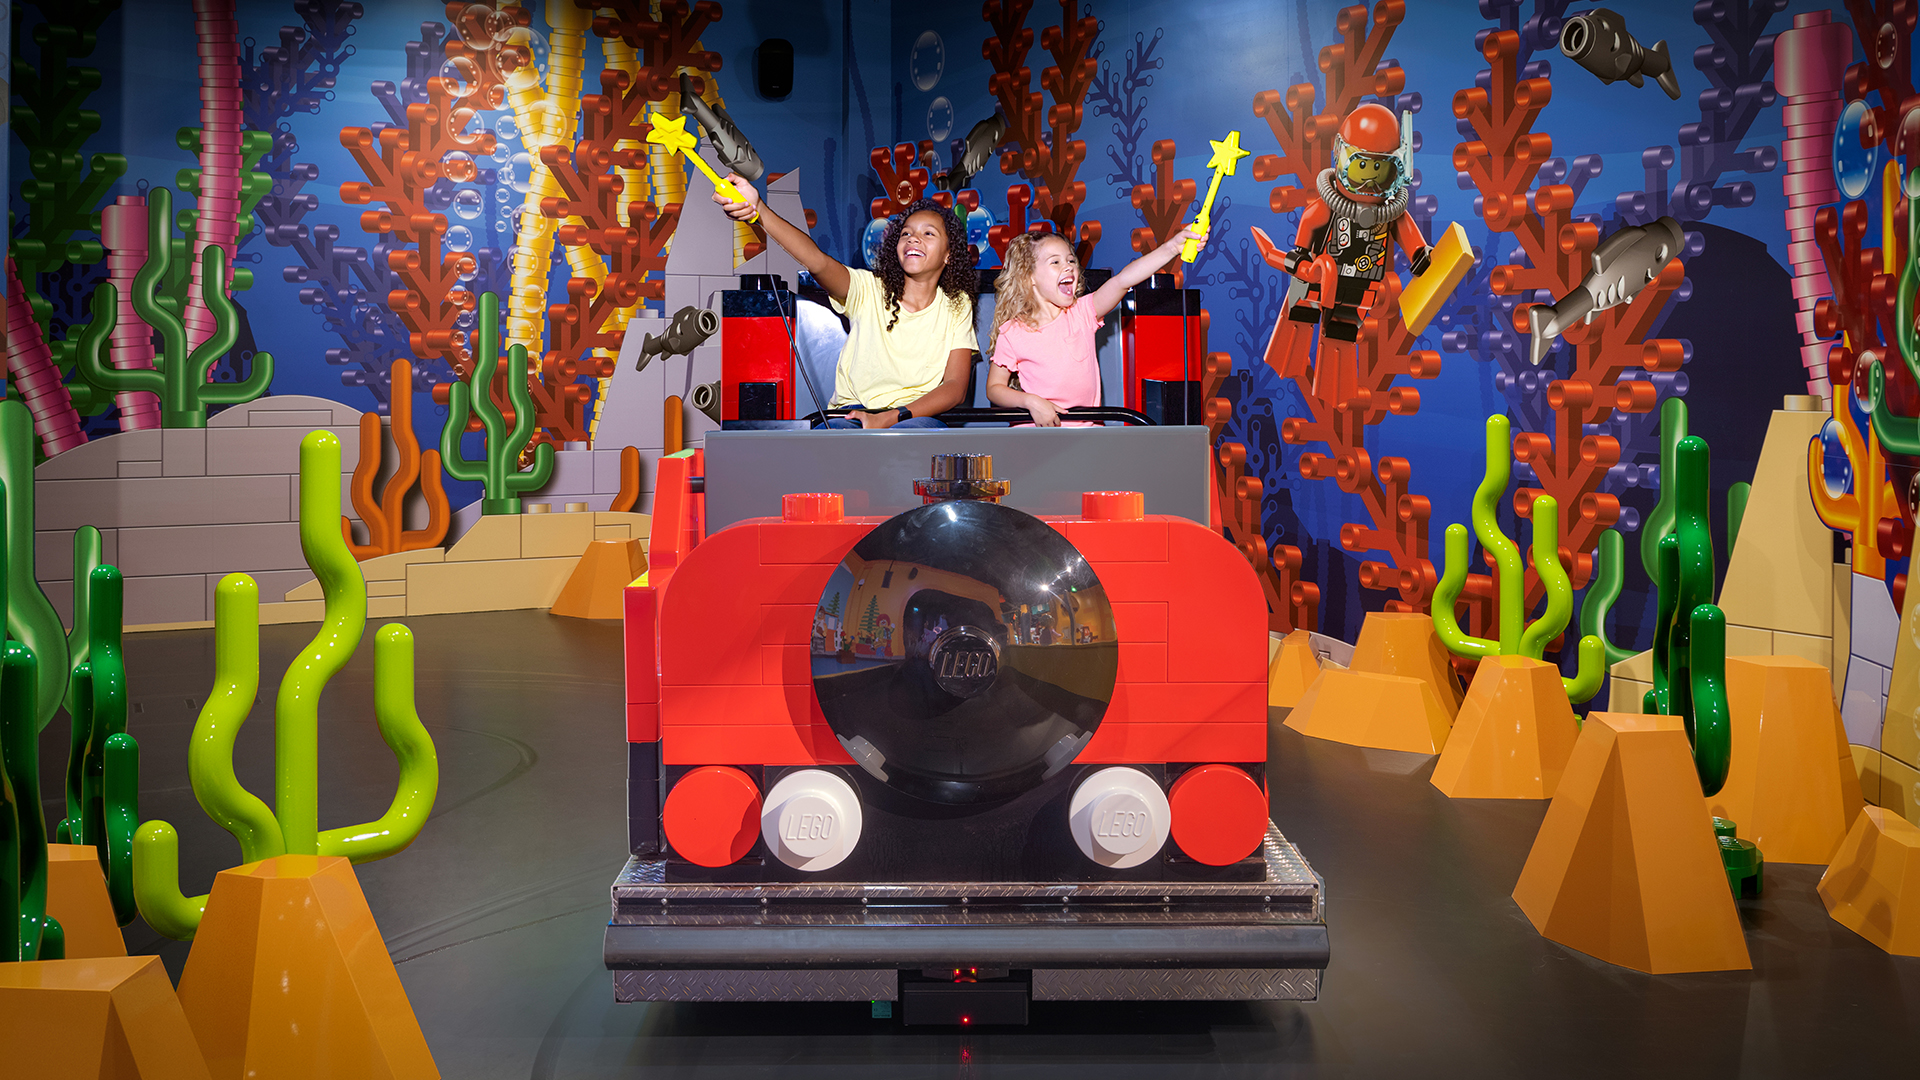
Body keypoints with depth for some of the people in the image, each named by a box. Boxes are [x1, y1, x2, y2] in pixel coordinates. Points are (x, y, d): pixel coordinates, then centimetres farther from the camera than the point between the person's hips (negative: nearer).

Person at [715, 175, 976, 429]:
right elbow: (817, 261, -18)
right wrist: (757, 210, -37)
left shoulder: (957, 306, 7)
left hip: (916, 417, 1)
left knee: (925, 427, -38)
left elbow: (955, 387, -2)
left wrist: (891, 419, -20)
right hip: (851, 415, -1)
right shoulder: (869, 289, 3)